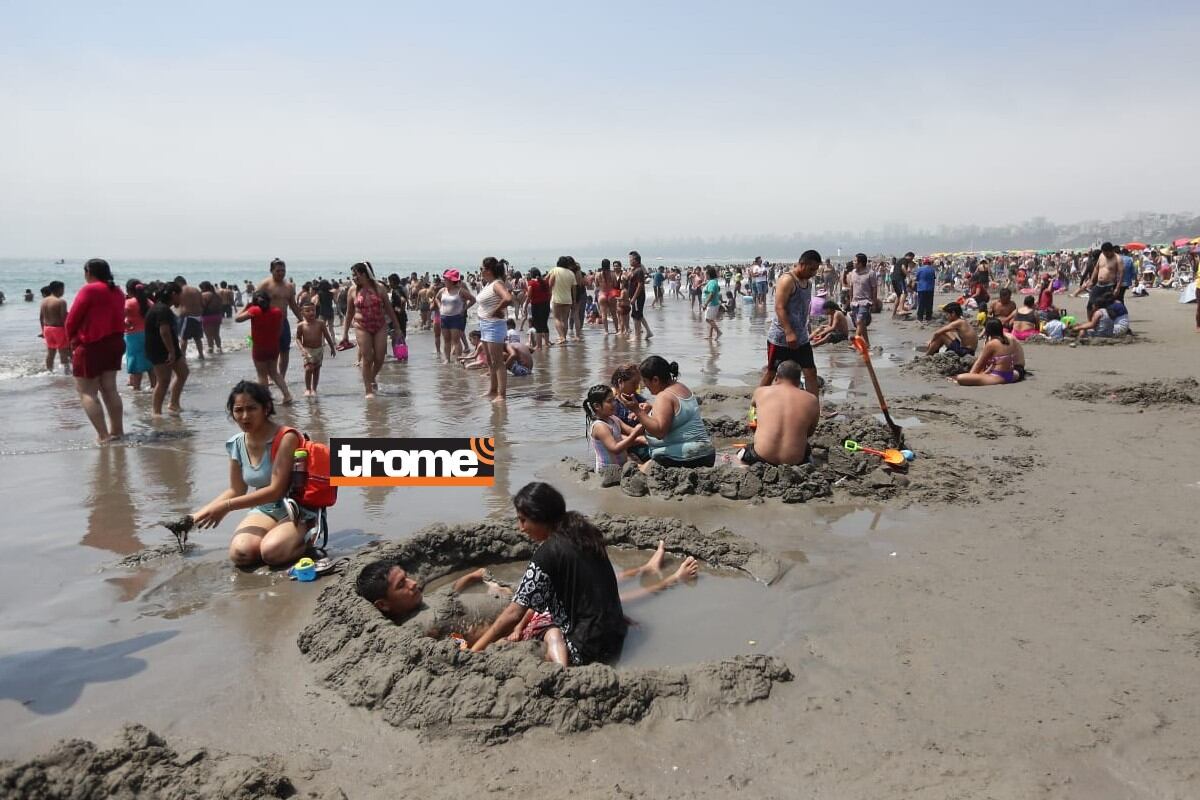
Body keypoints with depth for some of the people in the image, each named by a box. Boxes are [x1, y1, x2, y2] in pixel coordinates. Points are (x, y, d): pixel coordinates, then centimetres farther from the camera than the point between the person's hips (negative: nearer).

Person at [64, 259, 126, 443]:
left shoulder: (89, 290, -12)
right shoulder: (117, 292, 10)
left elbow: (72, 319, -9)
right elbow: (118, 318, 10)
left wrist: (72, 339, 6)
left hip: (90, 345, -7)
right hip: (114, 343, 7)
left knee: (87, 392, -2)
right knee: (109, 389, 14)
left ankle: (103, 435, -10)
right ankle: (117, 430, 15)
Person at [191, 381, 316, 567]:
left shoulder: (285, 438, -20)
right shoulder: (236, 444, 0)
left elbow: (276, 490, -23)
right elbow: (236, 491, 13)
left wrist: (226, 506, -22)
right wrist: (196, 515, 5)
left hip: (298, 512, -5)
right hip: (263, 509, 5)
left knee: (271, 552, -32)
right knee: (239, 554, -25)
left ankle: (304, 538, -3)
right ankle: (272, 536, 3)